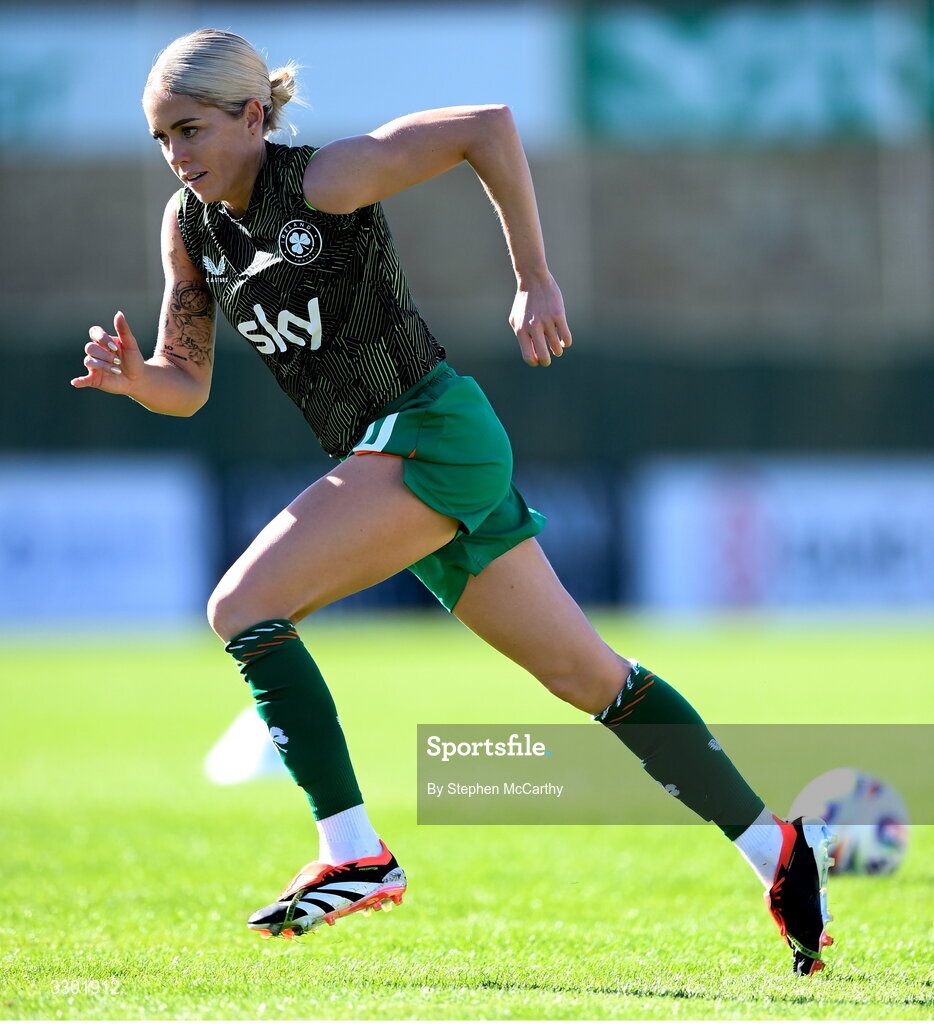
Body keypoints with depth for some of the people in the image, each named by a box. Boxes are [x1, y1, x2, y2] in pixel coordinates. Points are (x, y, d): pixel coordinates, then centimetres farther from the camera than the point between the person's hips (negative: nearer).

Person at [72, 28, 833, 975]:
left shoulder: (321, 181, -14)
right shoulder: (190, 225, 7)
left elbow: (488, 126, -15)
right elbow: (186, 386, 13)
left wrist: (535, 284, -15)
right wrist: (129, 375, -10)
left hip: (432, 430, -8)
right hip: (396, 457, 8)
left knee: (242, 608, -17)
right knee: (586, 676, 11)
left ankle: (354, 856, -18)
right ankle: (778, 851, 17)